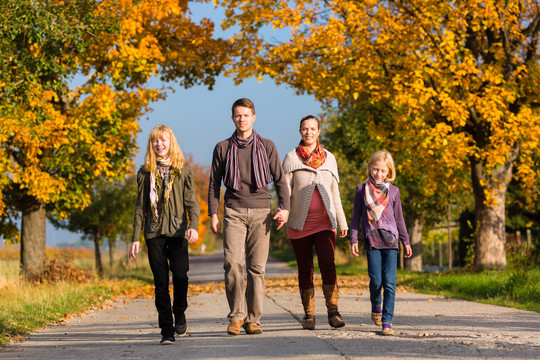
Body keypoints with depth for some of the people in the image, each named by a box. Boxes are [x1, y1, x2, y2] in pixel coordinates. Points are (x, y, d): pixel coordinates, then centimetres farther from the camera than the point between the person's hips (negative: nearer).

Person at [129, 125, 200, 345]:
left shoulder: (183, 170, 7)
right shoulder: (145, 173, 11)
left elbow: (191, 201, 2)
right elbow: (140, 207, 13)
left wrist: (193, 226, -15)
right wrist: (135, 238, 7)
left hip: (177, 231, -1)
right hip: (154, 232, 2)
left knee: (180, 275, -14)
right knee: (161, 281, -2)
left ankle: (179, 314, 13)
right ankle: (167, 330, 1)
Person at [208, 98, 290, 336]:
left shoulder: (267, 147, 10)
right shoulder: (222, 148, 11)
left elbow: (280, 180, 9)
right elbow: (214, 183, 13)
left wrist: (284, 208, -5)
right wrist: (213, 215, 5)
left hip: (261, 212, 0)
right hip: (234, 212, 0)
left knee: (257, 267, -2)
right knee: (233, 264, -14)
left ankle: (253, 319, 5)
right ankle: (237, 315, -3)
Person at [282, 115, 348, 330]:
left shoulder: (329, 158, 11)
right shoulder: (291, 158, 4)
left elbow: (335, 193, 15)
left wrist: (342, 222, 14)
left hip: (324, 222, 1)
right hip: (299, 224, -1)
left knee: (327, 264, -15)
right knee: (305, 269, 3)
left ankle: (333, 311, -12)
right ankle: (308, 314, 11)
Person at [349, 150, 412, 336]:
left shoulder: (393, 191, 9)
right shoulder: (361, 189, 7)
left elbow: (398, 218, 16)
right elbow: (356, 216, 10)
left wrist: (406, 241, 16)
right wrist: (353, 239, 2)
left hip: (390, 240, 1)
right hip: (371, 241, -1)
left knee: (389, 282, -7)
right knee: (376, 280, -6)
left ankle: (387, 321, -4)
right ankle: (376, 306, 25)